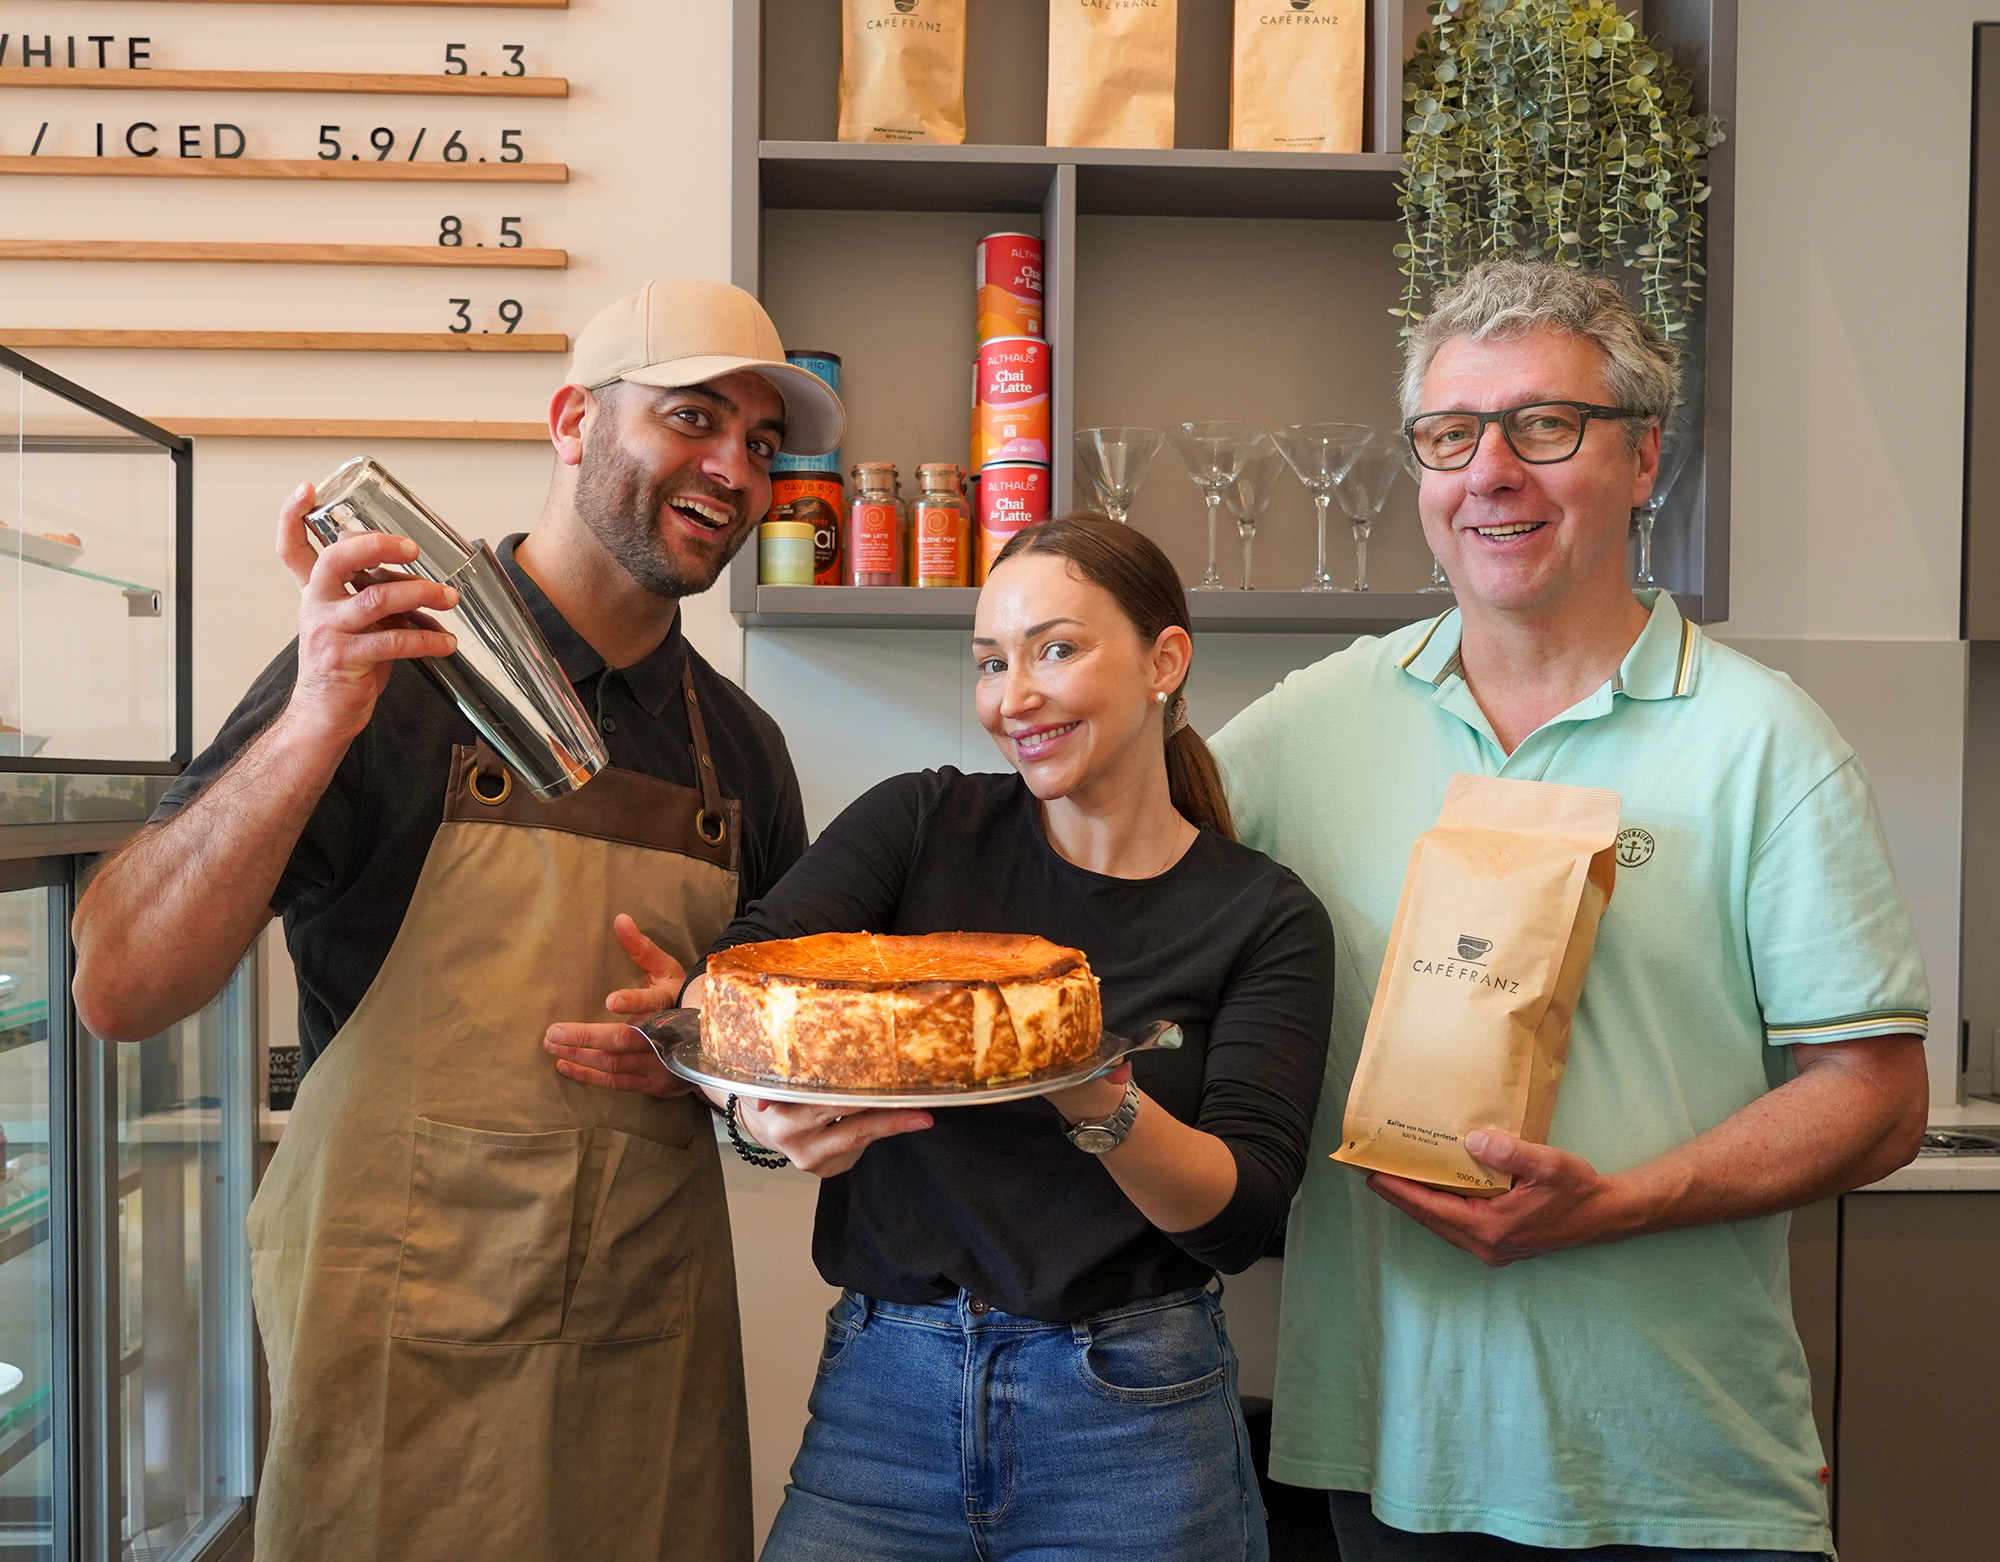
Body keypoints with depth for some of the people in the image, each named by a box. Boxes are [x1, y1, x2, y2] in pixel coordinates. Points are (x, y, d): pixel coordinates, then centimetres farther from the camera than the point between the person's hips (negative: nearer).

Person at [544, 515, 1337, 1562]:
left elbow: (1242, 1219, -10)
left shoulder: (1266, 919, -3)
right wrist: (756, 1099, -35)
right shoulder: (922, 825, 0)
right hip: (882, 1386, 1)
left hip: (1131, 1415, 0)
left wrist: (1101, 1103, -29)